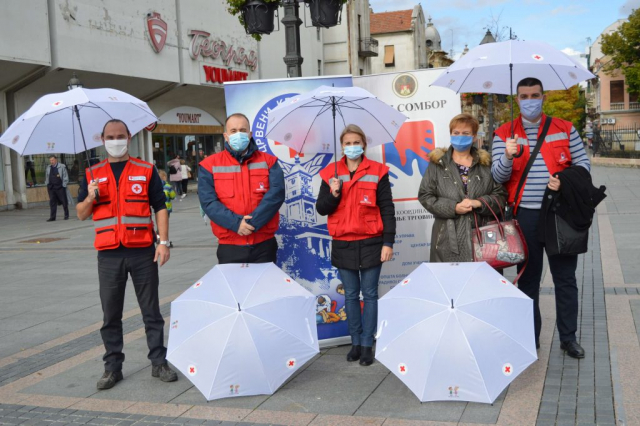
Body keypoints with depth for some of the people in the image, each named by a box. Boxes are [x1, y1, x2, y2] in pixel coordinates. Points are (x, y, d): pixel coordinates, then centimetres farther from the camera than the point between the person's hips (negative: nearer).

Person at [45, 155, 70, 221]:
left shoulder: (62, 167, -2)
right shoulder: (48, 168, 11)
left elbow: (65, 177, -1)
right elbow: (46, 177, 19)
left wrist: (64, 185, -6)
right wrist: (47, 185, 11)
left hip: (60, 187, -4)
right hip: (51, 188, 4)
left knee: (64, 201, 3)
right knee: (52, 202, 2)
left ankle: (66, 215, 14)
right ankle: (52, 217, 4)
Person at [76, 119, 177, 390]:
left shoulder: (146, 171, 6)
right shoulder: (93, 174, 11)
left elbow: (160, 207, 3)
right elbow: (81, 214, 9)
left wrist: (164, 241, -7)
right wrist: (90, 198, -12)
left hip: (143, 251, -1)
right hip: (109, 255, 2)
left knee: (151, 311, 5)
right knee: (111, 314, 7)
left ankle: (159, 362, 14)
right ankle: (113, 367, 17)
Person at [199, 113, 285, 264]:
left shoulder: (268, 161, 4)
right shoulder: (210, 165, 2)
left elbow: (276, 194, -10)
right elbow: (208, 201, -8)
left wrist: (252, 222, -20)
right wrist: (236, 223, -20)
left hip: (264, 245, 1)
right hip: (229, 247, 0)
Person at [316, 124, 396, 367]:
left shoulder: (377, 171, -2)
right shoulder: (330, 173, 4)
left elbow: (387, 208, -3)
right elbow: (321, 209, 4)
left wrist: (388, 242, -8)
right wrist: (333, 194, -17)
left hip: (370, 243, -2)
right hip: (343, 244, 2)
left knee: (369, 294, 4)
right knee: (350, 295, 10)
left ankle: (367, 344, 11)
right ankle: (355, 342, 21)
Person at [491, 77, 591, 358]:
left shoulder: (565, 129, 5)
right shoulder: (504, 134, 3)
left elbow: (583, 164, 6)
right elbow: (498, 176, -5)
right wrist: (507, 156, -26)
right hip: (524, 216, 0)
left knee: (565, 277, 6)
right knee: (528, 277, 10)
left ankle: (568, 337, 19)